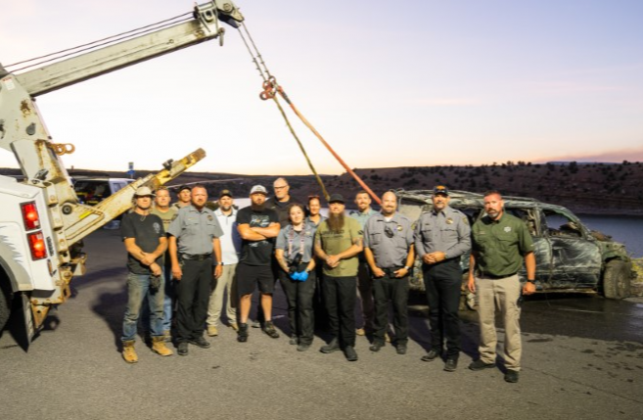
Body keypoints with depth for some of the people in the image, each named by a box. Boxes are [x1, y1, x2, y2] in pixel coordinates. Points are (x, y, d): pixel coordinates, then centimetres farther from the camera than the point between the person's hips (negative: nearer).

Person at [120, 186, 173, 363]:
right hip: (137, 274, -5)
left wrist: (153, 256, -15)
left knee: (157, 309, 11)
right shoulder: (128, 219, -3)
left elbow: (164, 242, 6)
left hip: (157, 271, 5)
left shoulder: (156, 220, 14)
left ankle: (157, 341, 23)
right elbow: (130, 246, -11)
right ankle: (128, 346, 11)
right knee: (133, 312, -1)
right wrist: (150, 263, -14)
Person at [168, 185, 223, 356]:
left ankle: (197, 334, 21)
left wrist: (219, 263, 8)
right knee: (185, 302, -2)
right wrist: (175, 264, -11)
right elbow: (172, 239, -5)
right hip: (188, 262, -4)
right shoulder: (183, 213, -2)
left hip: (207, 262, 5)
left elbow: (216, 240, 15)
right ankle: (182, 338, 9)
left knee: (202, 300, 9)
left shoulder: (211, 215, 12)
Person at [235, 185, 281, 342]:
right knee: (245, 294, 5)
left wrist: (253, 229, -10)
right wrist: (266, 233, -8)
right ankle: (243, 326, 14)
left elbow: (275, 232, -11)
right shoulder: (243, 213, -2)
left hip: (266, 262, 3)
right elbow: (245, 234, -17)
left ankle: (268, 323, 25)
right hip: (247, 262, -3)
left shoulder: (272, 214, 7)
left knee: (267, 293, 12)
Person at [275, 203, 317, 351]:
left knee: (305, 304, -10)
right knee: (292, 304, 7)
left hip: (306, 270, -2)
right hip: (288, 270, 2)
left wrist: (307, 270, -12)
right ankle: (294, 333, 20)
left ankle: (306, 338, -4)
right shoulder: (284, 232, 11)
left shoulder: (312, 231, 6)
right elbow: (279, 254, 3)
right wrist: (288, 270, -9)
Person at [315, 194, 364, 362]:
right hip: (328, 274, 5)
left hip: (347, 273, -5)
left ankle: (349, 344, 8)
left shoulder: (351, 223, -6)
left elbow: (359, 246, -12)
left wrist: (338, 257, -16)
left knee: (347, 310, -1)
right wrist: (326, 257, -8)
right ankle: (336, 339, 24)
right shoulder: (322, 225, 11)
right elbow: (317, 247, 13)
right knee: (331, 308, 11)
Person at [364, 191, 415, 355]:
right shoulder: (372, 221, 7)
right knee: (380, 306, 8)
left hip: (399, 272, -1)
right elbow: (367, 248, 7)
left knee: (401, 307, 3)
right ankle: (378, 338, 20)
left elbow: (412, 247, 2)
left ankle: (401, 340, 15)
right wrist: (374, 268, -1)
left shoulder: (405, 222, 5)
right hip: (379, 272, 1)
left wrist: (407, 267, -7)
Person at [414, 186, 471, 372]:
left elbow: (466, 243, -8)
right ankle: (435, 347, 26)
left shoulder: (458, 216, -3)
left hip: (449, 268, -4)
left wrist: (444, 254, -15)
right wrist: (423, 255, -7)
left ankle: (452, 353, 7)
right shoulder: (424, 217, 10)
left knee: (450, 312, -3)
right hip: (429, 268, 4)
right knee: (434, 310, 14)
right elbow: (418, 239, 11)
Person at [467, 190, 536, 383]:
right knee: (485, 322, 13)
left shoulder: (516, 224, -5)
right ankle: (487, 358, 28)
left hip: (508, 281, -3)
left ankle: (512, 365, 13)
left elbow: (529, 253, -4)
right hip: (483, 281, 3)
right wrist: (471, 275, 7)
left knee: (511, 325, 2)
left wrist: (531, 280, -9)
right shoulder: (478, 226, 4)